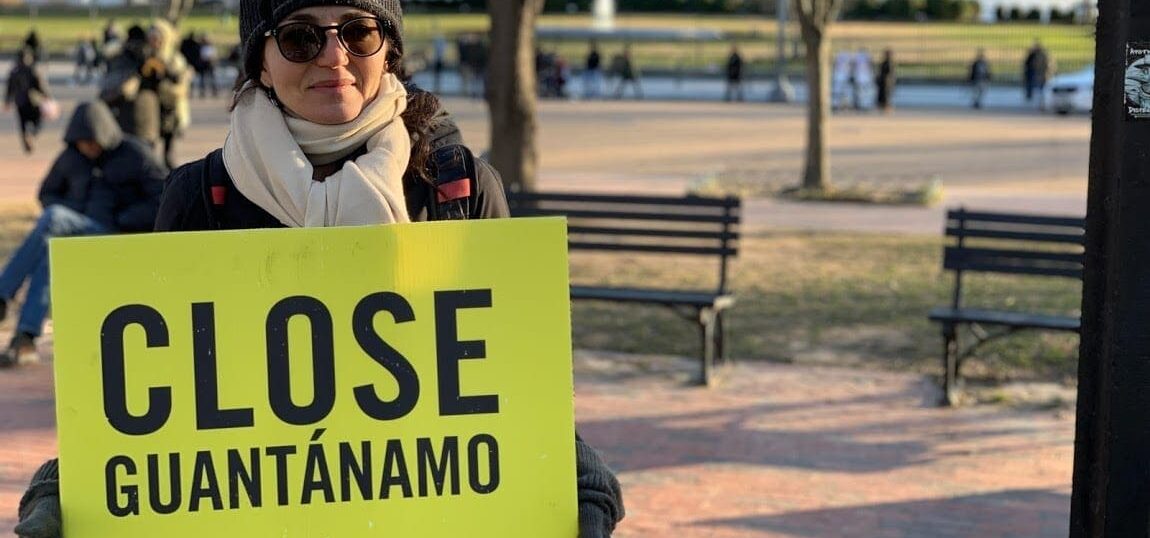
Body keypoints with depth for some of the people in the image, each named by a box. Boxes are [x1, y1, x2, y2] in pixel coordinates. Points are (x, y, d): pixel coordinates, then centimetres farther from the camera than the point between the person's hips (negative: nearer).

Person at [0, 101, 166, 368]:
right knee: (49, 255, -33)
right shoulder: (70, 158, 14)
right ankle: (26, 338, -38)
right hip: (77, 234, 5)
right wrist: (74, 213, 4)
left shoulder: (135, 155, 0)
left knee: (52, 218, -31)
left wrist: (119, 221, -9)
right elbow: (47, 193, 27)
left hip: (115, 237, -4)